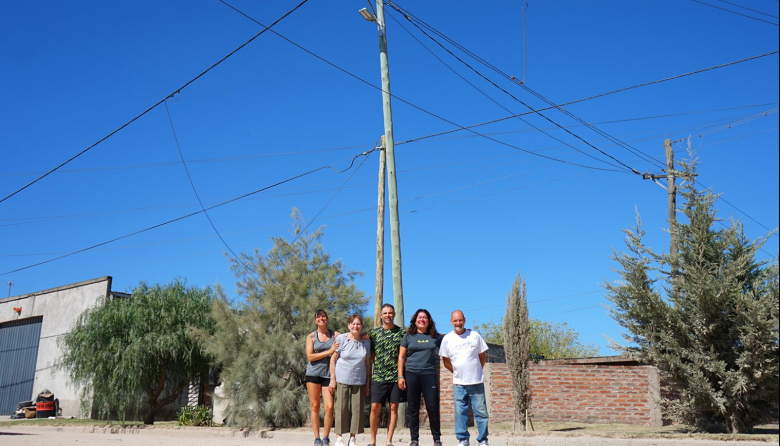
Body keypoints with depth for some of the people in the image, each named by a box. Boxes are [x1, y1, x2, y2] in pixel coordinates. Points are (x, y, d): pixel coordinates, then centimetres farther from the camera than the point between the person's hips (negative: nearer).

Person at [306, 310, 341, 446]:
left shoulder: (335, 335, 8)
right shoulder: (311, 336, 4)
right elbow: (310, 357, -5)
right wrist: (329, 352, -11)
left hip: (328, 374, 1)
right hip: (313, 373, -1)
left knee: (329, 407, -7)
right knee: (315, 406, 1)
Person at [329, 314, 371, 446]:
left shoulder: (366, 342, 7)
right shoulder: (341, 339, -3)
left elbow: (367, 363, 11)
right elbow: (333, 360, -1)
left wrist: (368, 382, 8)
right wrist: (332, 379, -5)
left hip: (359, 381, 3)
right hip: (342, 380, -3)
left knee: (357, 409, 3)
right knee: (341, 408, -1)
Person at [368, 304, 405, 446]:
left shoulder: (401, 332, 5)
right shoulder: (374, 333, 7)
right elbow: (371, 355, 12)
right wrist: (378, 365, 1)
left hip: (396, 376, 0)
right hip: (378, 376, 0)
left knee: (393, 408, 2)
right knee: (375, 408, -3)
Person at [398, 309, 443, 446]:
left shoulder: (436, 337, 10)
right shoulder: (408, 336, 8)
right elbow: (401, 357, 7)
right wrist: (400, 376, -1)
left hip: (430, 374, 0)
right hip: (411, 374, 0)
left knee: (433, 408, -1)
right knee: (413, 409, 4)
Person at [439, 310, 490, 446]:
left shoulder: (475, 336, 1)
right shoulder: (447, 339, 2)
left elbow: (483, 357, 10)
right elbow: (446, 362, 10)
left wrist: (476, 371, 10)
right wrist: (457, 372, 7)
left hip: (476, 382, 0)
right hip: (458, 383, 1)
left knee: (481, 412, 1)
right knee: (460, 413, 3)